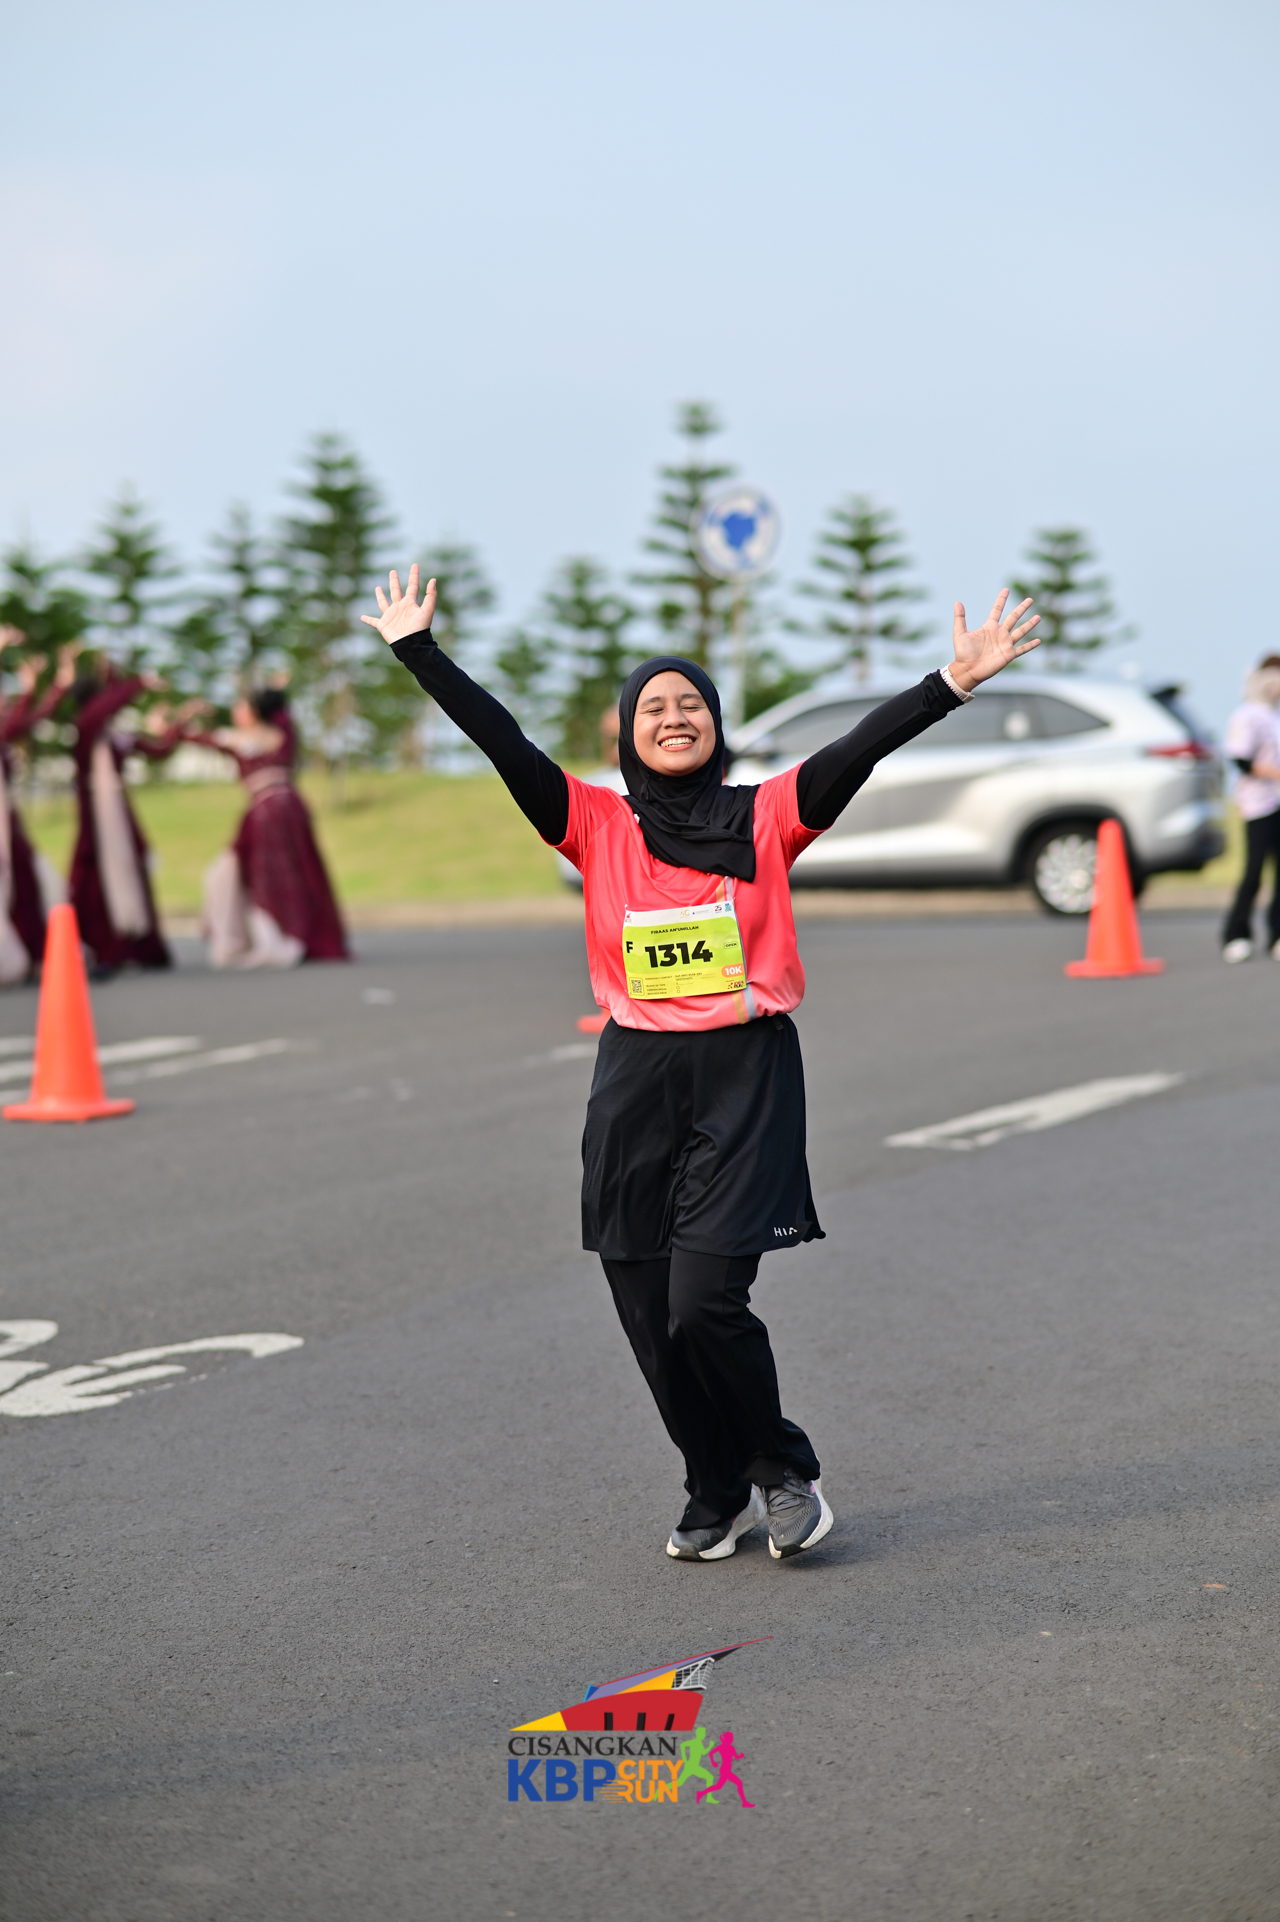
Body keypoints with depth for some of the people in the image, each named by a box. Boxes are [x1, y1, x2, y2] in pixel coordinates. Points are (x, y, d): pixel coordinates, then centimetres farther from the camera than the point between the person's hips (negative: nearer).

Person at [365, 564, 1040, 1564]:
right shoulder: (599, 824, 4)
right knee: (650, 1315, 6)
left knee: (705, 1303, -13)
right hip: (637, 1078, 3)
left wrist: (954, 683, -19)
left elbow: (864, 747, -9)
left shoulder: (766, 817, 2)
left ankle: (784, 1468, 12)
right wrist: (419, 651, -6)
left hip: (746, 1075, -3)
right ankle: (719, 1494, 26)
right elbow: (504, 741, -1)